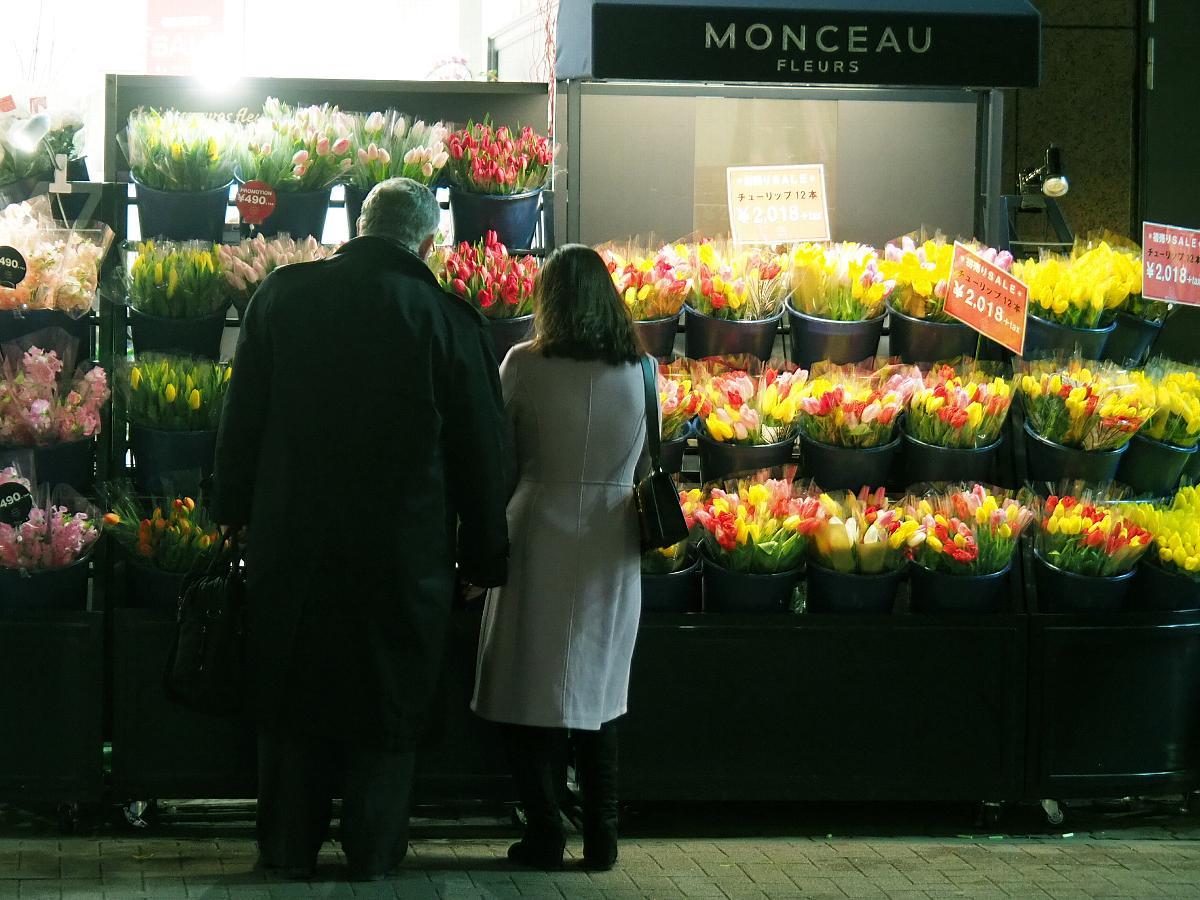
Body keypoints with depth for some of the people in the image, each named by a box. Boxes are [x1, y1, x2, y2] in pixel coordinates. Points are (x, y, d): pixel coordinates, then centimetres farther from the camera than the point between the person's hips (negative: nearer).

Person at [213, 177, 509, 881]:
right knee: (387, 698, 11)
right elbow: (482, 455, -3)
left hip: (292, 539, 2)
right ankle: (374, 852, 16)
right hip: (405, 551, -2)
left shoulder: (285, 295, -4)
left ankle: (290, 848, 21)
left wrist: (235, 508, 16)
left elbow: (243, 419, 5)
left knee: (292, 693, 14)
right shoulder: (451, 321, -10)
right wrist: (483, 556, 7)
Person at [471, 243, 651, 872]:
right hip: (613, 550, 3)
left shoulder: (525, 366, -8)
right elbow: (645, 463, 7)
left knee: (532, 689, 7)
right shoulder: (641, 371, -1)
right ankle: (601, 836, 14)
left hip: (541, 540, -3)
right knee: (598, 692, 14)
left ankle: (544, 834, 6)